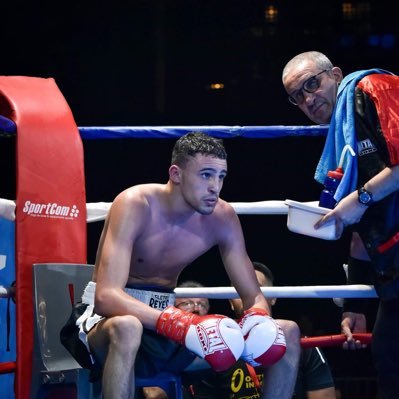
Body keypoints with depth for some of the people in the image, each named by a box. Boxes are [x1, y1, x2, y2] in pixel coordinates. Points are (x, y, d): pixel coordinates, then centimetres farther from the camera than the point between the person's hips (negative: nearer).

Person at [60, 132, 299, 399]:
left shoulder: (222, 217, -4)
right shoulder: (135, 205, -21)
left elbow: (254, 296, 2)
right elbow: (106, 297, -33)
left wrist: (259, 318, -25)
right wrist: (184, 325, -45)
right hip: (104, 319, -6)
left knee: (286, 334, -6)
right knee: (127, 328, -45)